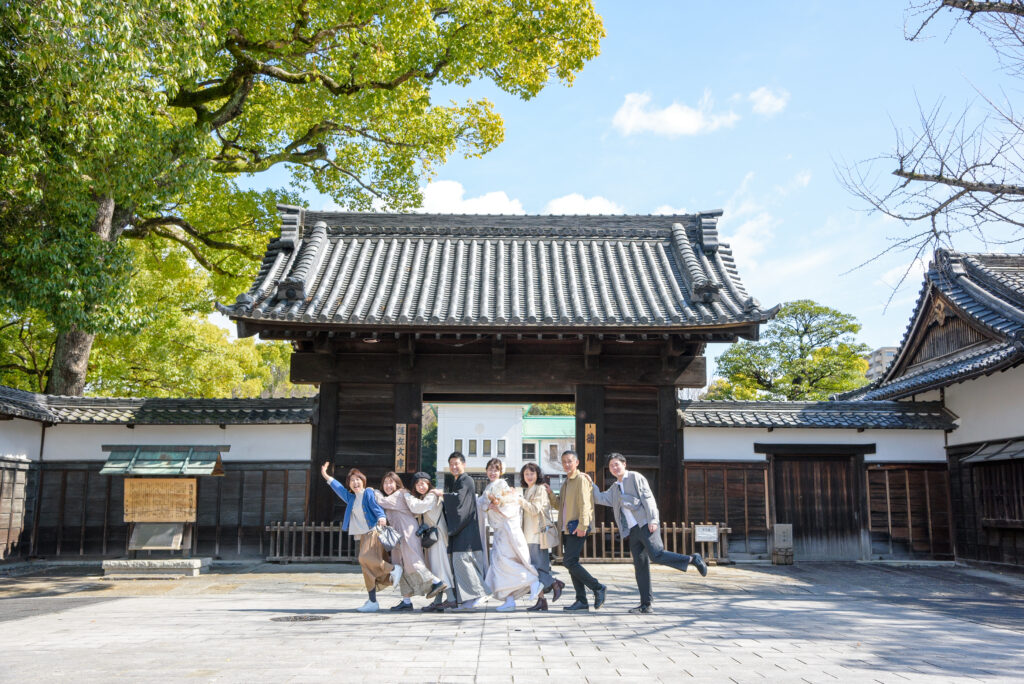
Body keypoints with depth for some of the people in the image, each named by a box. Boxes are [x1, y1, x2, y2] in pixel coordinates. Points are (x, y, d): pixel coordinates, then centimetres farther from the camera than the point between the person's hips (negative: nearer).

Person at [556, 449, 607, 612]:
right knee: (571, 563, 6)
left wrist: (582, 525, -23)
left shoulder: (581, 479, -7)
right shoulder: (566, 482, 21)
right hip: (567, 529, 9)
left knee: (569, 561, -15)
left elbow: (584, 504, -16)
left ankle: (598, 588, -3)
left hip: (578, 528, -9)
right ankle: (582, 601, 10)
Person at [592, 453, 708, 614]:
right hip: (632, 531, 6)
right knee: (640, 566, 2)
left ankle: (693, 559, -8)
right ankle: (645, 605, 3)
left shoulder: (636, 478, 4)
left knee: (656, 556, -23)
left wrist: (652, 519, -15)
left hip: (646, 525, -6)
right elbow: (600, 498, 19)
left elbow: (648, 498, -5)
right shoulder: (614, 488, 24)